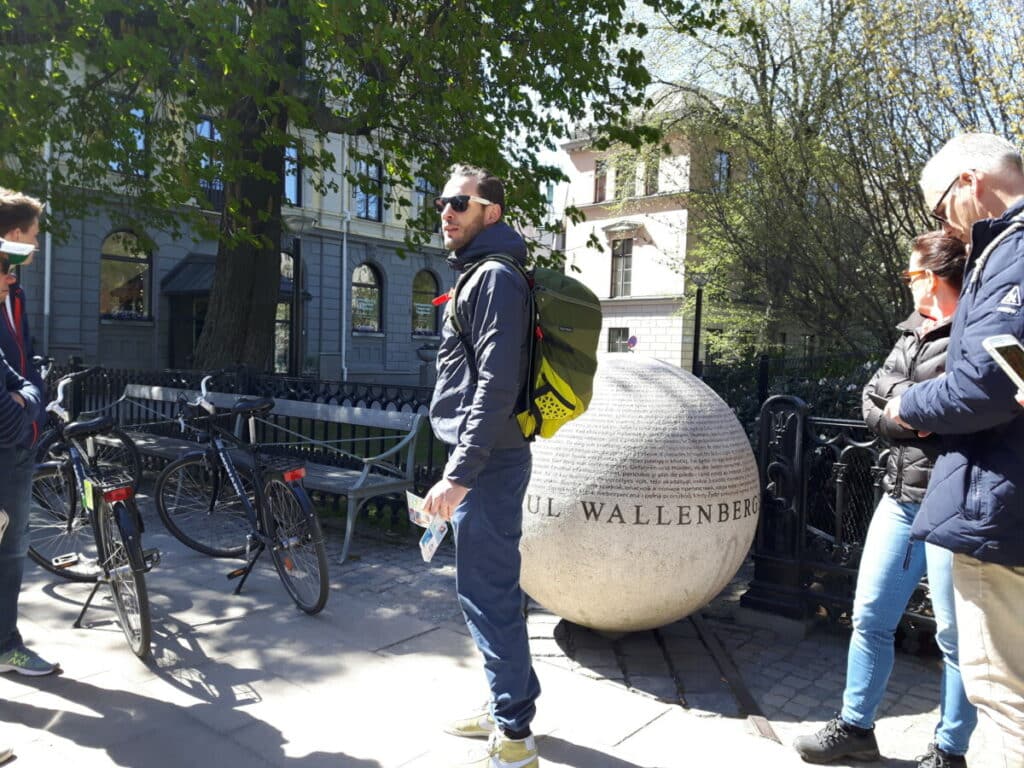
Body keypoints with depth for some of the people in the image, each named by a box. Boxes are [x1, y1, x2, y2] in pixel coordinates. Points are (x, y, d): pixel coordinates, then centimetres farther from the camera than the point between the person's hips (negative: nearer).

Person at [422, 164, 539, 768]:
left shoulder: (496, 276, -13)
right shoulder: (481, 274, 18)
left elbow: (496, 385, -23)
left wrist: (460, 473, -25)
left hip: (487, 463, -10)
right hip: (486, 460, 10)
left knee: (488, 593, -4)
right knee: (495, 589, 17)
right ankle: (509, 707, 31)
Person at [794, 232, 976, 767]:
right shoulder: (911, 334, 15)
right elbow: (872, 406, 6)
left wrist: (898, 396, -12)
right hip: (900, 497, 8)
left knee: (954, 633, 4)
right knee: (870, 617, 12)